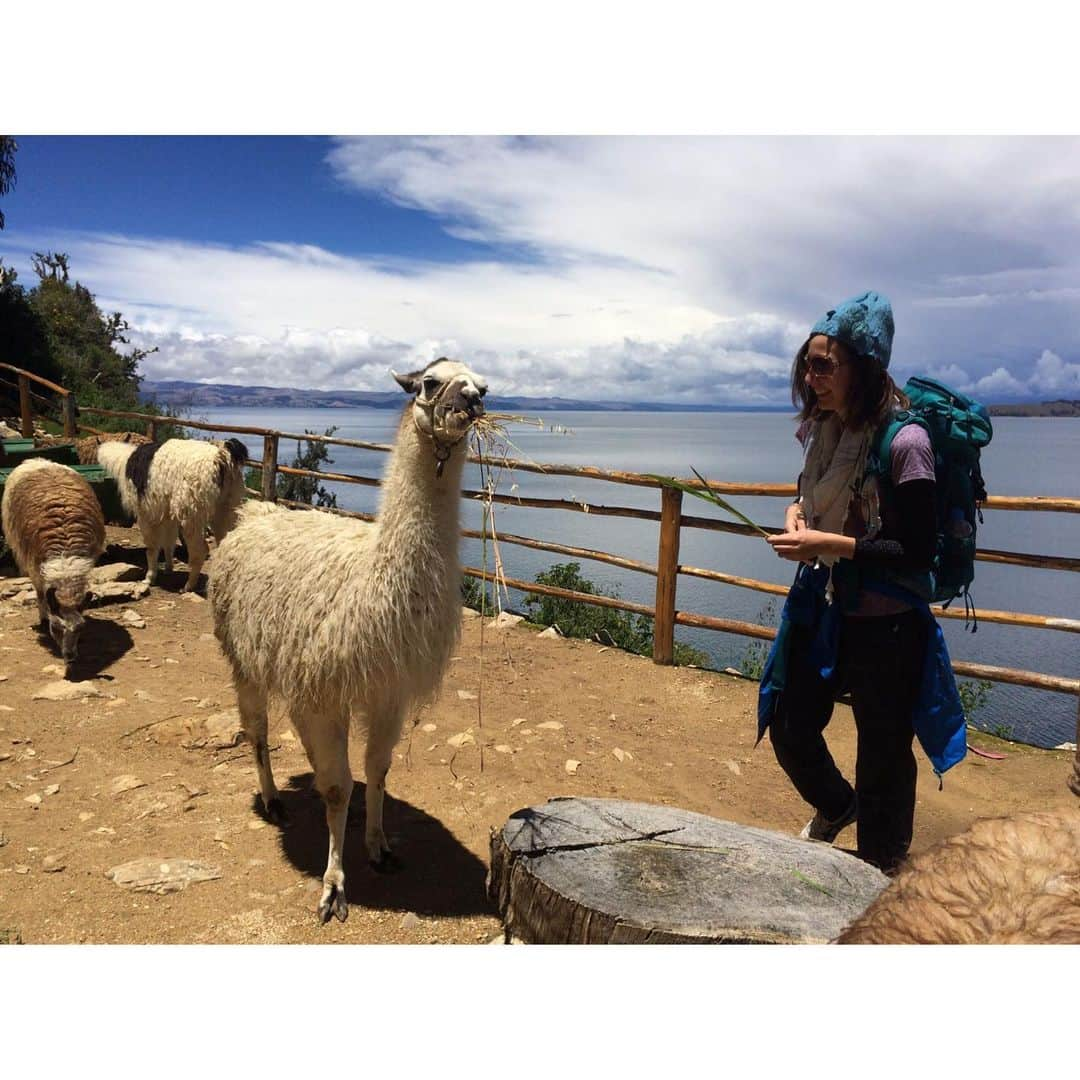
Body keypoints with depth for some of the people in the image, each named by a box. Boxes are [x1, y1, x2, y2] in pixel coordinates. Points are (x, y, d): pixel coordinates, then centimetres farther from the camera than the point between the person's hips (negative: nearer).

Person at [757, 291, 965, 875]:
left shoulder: (903, 441, -20)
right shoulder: (824, 431, 2)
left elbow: (919, 550, -21)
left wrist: (829, 544, -25)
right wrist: (796, 514, -2)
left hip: (885, 623, -7)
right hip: (820, 607, 7)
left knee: (882, 757, 9)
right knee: (789, 729, 18)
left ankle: (881, 872, 34)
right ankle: (834, 805, 50)